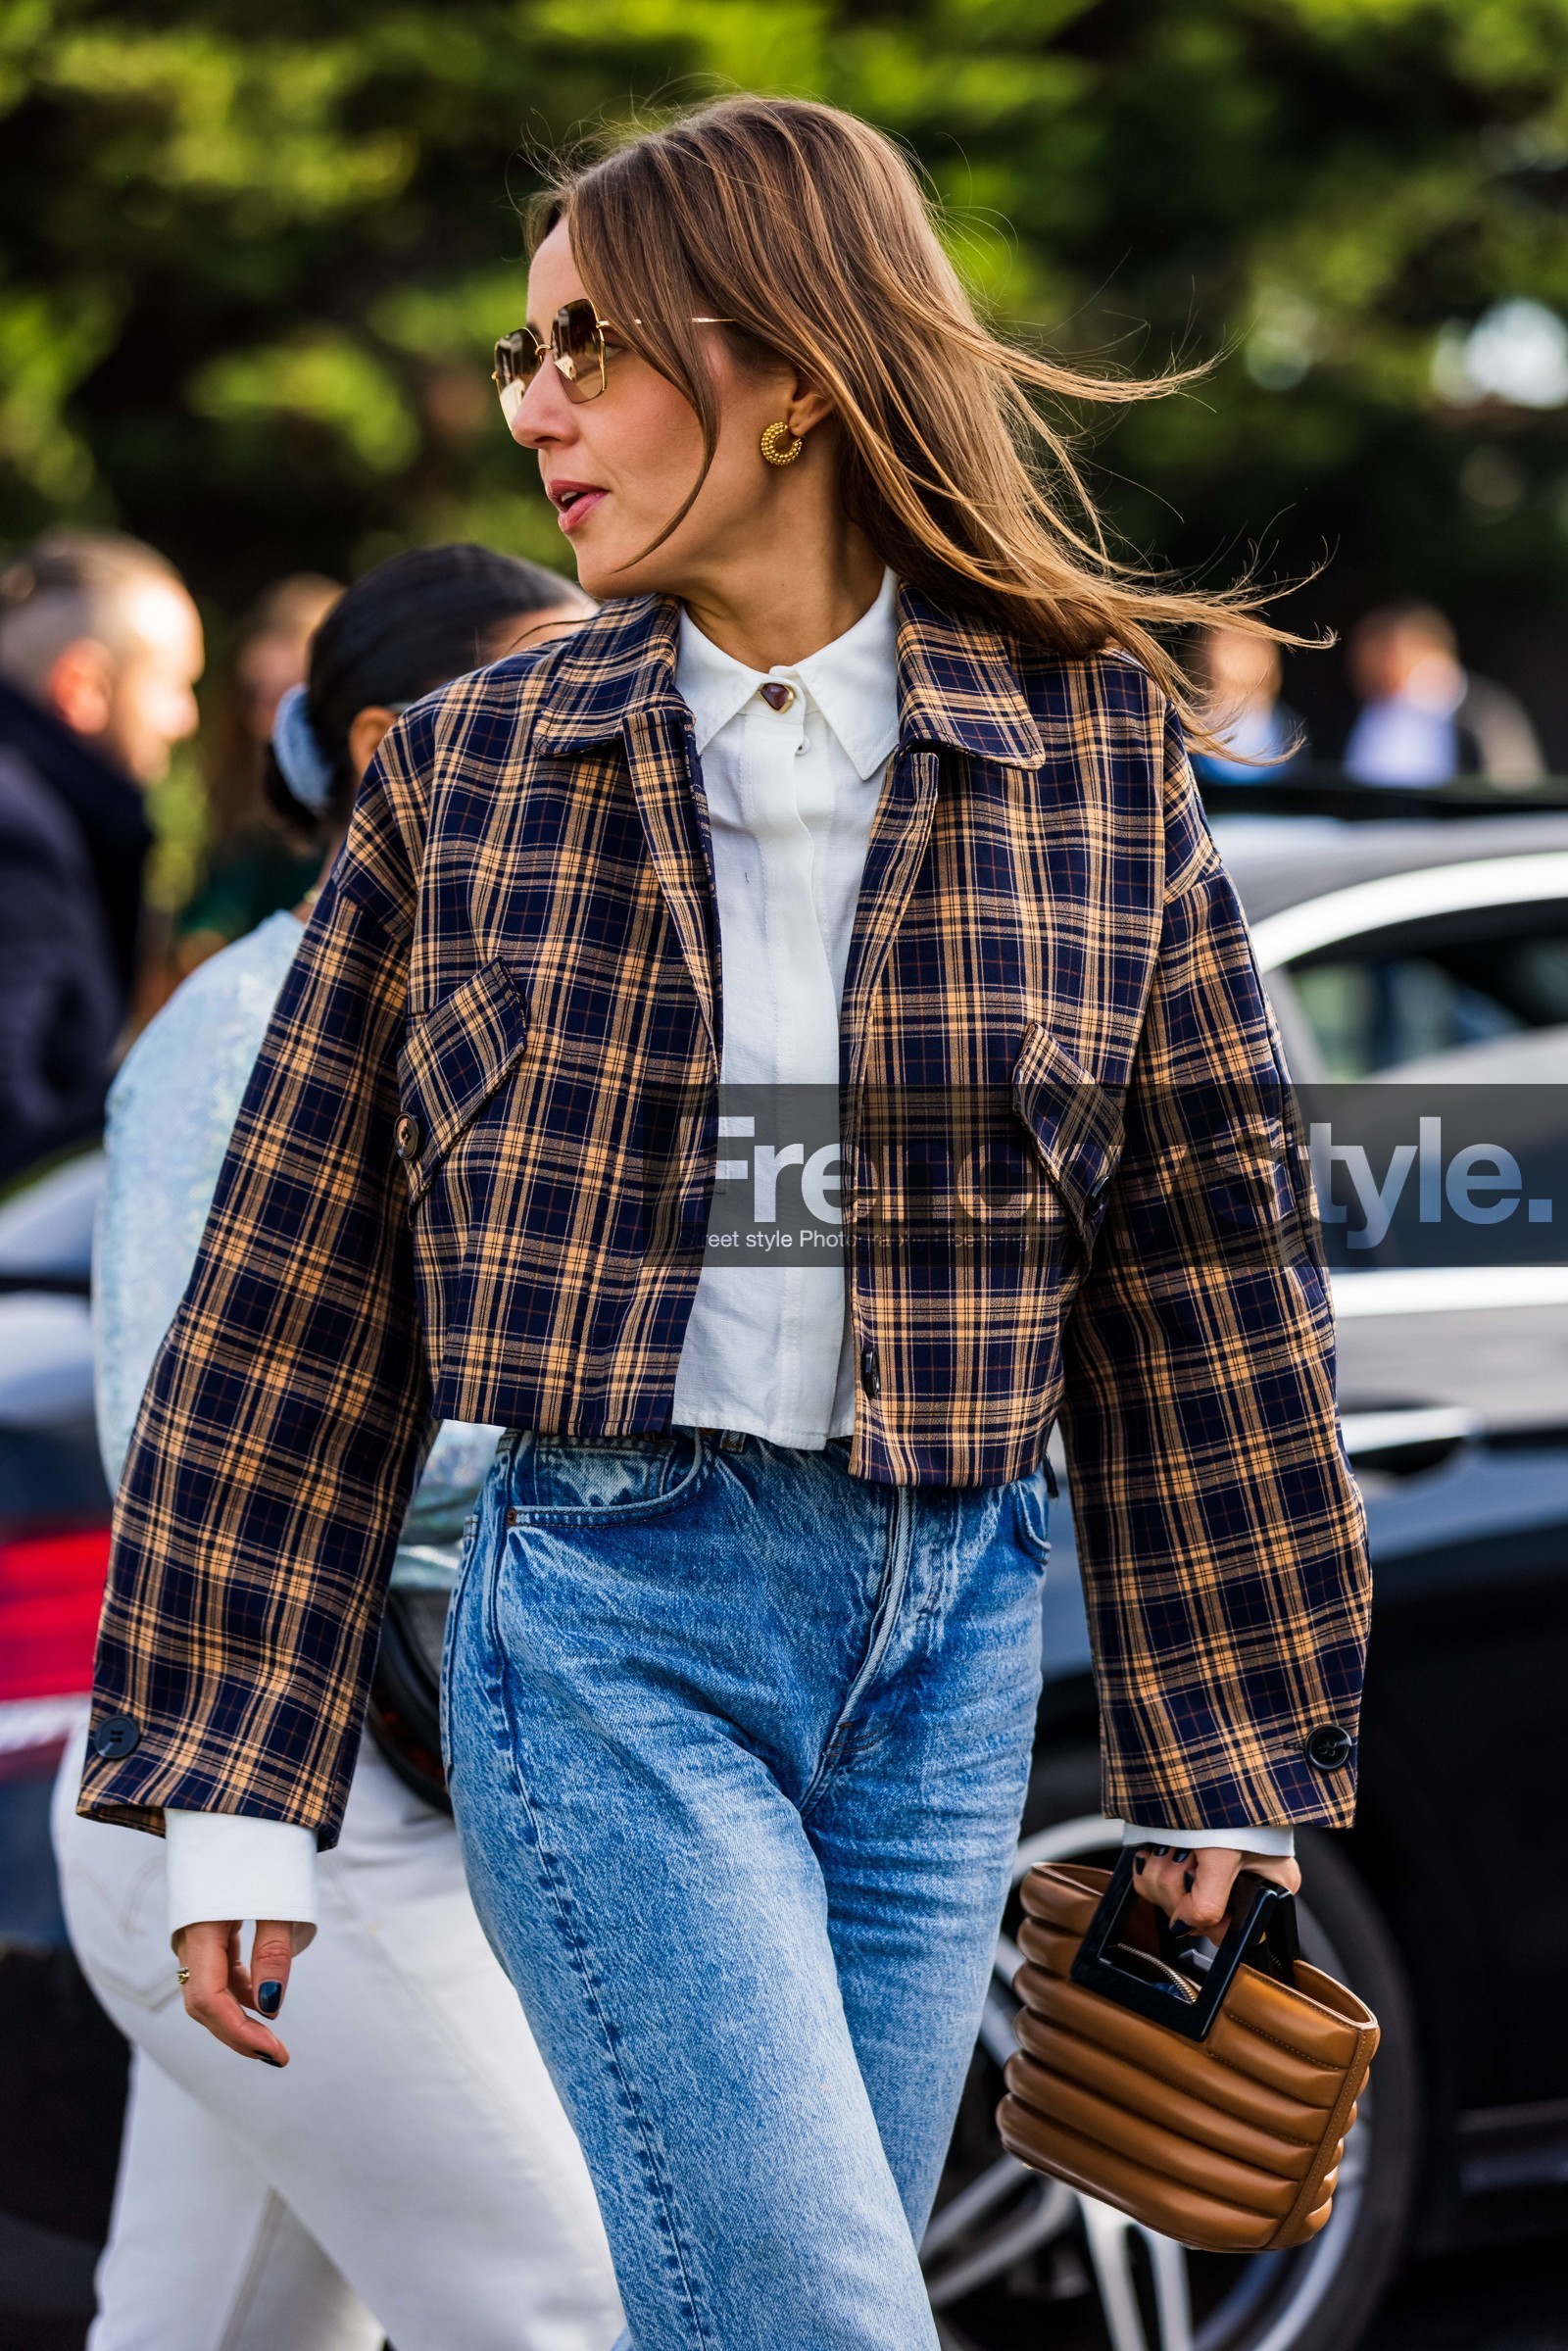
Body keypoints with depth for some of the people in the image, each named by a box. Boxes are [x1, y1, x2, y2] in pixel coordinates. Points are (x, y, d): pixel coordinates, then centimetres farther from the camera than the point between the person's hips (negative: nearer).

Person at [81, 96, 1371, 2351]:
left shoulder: (1091, 750, 2)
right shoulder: (472, 770, 3)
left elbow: (1201, 1256, 7)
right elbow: (300, 1283, 5)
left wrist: (1230, 1768, 9)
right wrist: (234, 1788, 3)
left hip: (950, 1633, 2)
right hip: (609, 1621, -1)